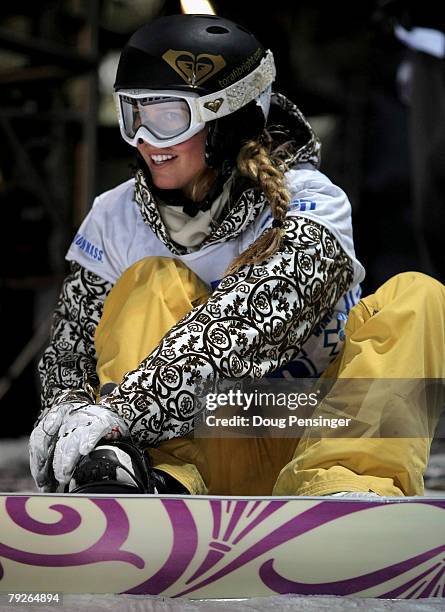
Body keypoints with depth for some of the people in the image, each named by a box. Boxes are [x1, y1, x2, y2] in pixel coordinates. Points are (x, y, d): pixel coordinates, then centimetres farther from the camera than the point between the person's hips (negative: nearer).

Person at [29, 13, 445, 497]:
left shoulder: (311, 206, -11)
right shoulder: (115, 217, 3)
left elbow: (248, 325, -28)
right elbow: (71, 347, 4)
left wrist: (126, 410, -40)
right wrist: (67, 409, -21)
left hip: (308, 453, -2)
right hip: (204, 453, 2)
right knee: (156, 281, -17)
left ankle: (346, 492, -46)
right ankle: (158, 478, -40)